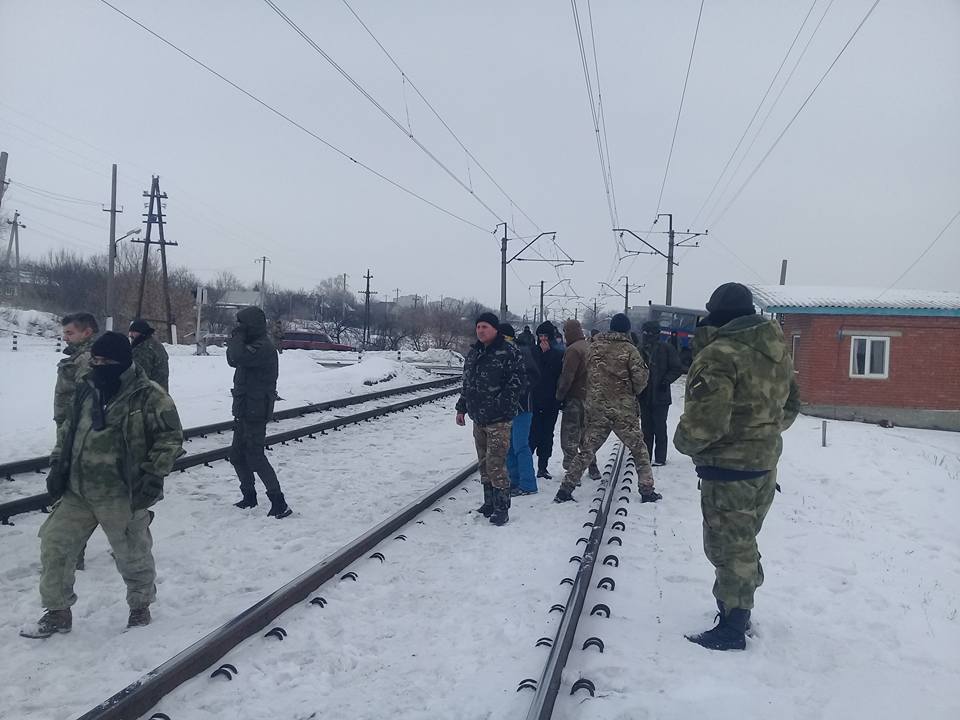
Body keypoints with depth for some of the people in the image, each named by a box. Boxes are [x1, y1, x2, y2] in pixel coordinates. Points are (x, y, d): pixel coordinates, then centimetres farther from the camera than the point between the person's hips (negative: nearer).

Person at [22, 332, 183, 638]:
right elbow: (69, 429, 17)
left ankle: (141, 606, 33)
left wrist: (154, 476, -17)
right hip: (77, 492, 6)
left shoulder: (149, 397, -15)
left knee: (132, 554, 9)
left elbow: (170, 437, -12)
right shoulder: (88, 389, 5)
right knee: (54, 544, 8)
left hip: (122, 497, -6)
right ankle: (58, 612, 25)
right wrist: (58, 466, 9)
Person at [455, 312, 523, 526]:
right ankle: (489, 503, 26)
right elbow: (467, 384, 21)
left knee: (496, 465, -8)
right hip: (478, 419, 8)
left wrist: (502, 409, -20)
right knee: (484, 464, 15)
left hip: (499, 420, -8)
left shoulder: (509, 353, -11)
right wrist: (462, 408, 18)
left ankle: (501, 508, 1)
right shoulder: (473, 353, 13)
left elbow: (515, 385, -14)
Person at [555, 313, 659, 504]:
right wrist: (633, 392, 7)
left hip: (596, 408, 3)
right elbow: (641, 377, -12)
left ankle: (565, 490, 7)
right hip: (623, 409, -3)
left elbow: (586, 374, 9)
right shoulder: (629, 349, -9)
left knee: (586, 451, 10)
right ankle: (647, 491, 14)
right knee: (639, 449, 12)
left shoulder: (594, 346, 2)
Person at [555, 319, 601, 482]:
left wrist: (560, 395, -8)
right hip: (589, 397, 9)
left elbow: (567, 377, -19)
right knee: (585, 434, 21)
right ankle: (593, 469, 29)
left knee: (569, 438, -3)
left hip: (575, 398, -9)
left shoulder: (573, 350, -16)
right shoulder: (589, 347, 11)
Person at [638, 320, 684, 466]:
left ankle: (660, 458, 10)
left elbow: (677, 369, -3)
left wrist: (666, 380, -16)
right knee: (646, 428, 10)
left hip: (660, 396, -4)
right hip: (644, 397, 4)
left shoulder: (666, 349, -5)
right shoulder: (640, 350, 7)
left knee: (660, 428, 1)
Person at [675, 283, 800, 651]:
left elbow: (704, 422, -28)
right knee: (744, 543, 21)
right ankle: (737, 610, 36)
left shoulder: (719, 355, -23)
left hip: (729, 469, -9)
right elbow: (790, 404, 18)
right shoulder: (777, 352, 6)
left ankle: (732, 629, 13)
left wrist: (684, 442, -8)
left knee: (729, 548, 3)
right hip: (765, 464, 9)